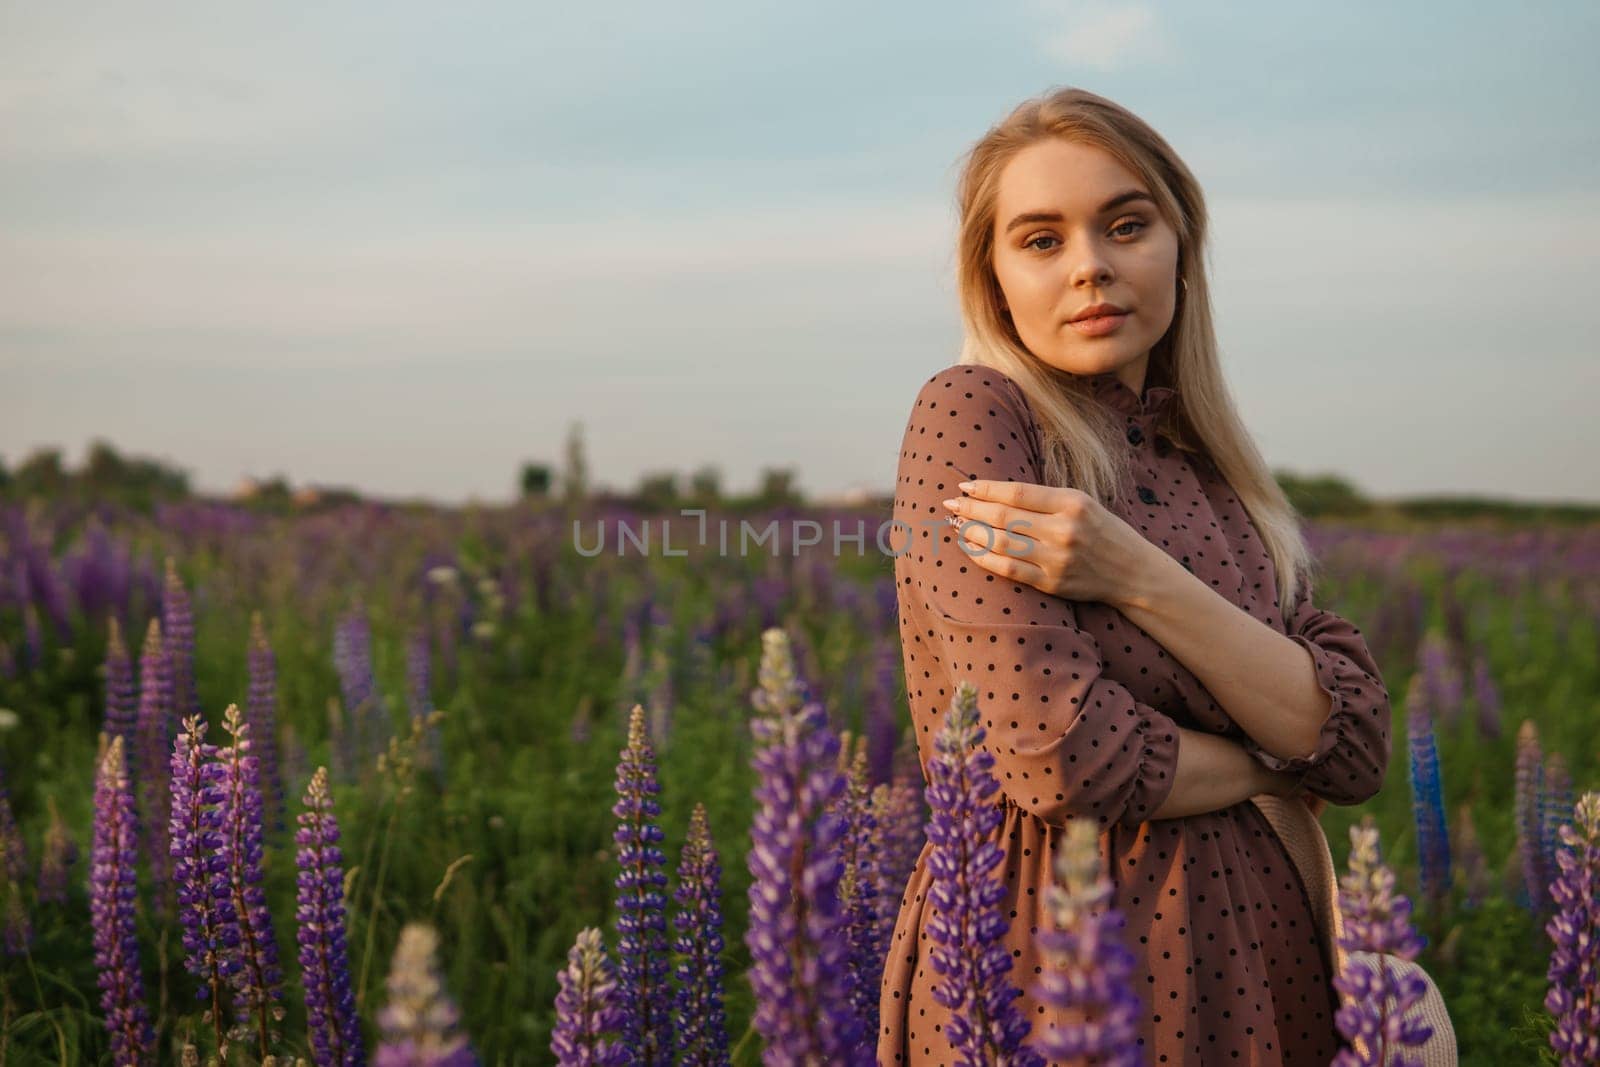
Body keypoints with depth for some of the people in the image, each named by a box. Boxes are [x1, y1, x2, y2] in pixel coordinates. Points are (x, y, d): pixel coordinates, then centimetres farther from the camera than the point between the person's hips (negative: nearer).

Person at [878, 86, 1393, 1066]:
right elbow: (1063, 755, -22)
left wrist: (1139, 580, -18)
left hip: (1252, 963, 6)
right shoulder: (973, 413, -11)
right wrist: (1266, 764, -4)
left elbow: (1360, 749, -5)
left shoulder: (1207, 465, 6)